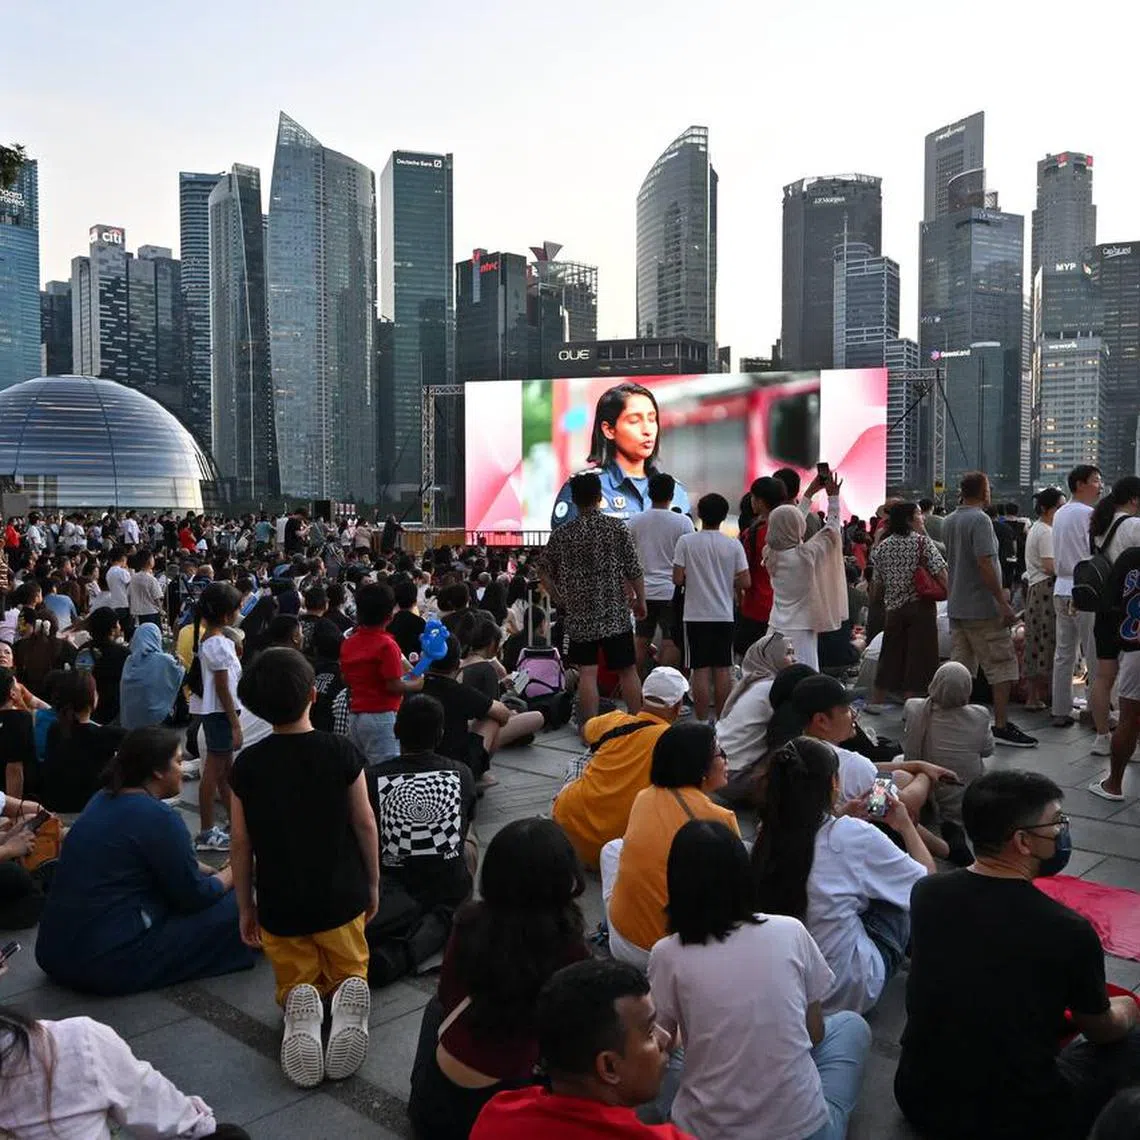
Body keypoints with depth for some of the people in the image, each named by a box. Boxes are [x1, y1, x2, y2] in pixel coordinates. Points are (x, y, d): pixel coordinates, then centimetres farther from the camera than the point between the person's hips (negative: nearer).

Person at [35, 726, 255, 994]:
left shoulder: (104, 800, 9)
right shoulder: (157, 816, -17)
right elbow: (194, 896, -9)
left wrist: (214, 872, 17)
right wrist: (232, 874, 8)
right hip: (109, 964, -9)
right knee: (233, 904, -3)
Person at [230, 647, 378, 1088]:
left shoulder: (248, 763, -8)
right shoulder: (340, 751, -11)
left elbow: (240, 842, -3)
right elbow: (364, 824, -5)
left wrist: (245, 907, 9)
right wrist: (373, 883, 9)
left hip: (279, 905, 1)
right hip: (341, 897, 0)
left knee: (295, 984, 21)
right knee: (348, 974, 22)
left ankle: (301, 1011, -17)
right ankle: (348, 1001, -16)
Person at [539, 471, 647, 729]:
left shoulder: (561, 534, -1)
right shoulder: (617, 528, -6)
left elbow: (544, 572, 6)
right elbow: (634, 571, -5)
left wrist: (561, 599, 16)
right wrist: (640, 600, 8)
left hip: (579, 615, 1)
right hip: (615, 613, -1)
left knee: (587, 673, 2)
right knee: (627, 670, 9)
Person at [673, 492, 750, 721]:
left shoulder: (686, 541, -7)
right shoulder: (733, 545, -3)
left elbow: (677, 579, -9)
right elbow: (745, 582, -5)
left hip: (696, 615, -1)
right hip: (724, 614, 2)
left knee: (701, 670, 2)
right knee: (723, 669, 9)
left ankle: (702, 722, 4)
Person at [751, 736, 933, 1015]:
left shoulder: (768, 835, -8)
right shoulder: (854, 835, -21)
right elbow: (928, 879, -3)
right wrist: (905, 826, 12)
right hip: (847, 993, -5)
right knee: (902, 894, 16)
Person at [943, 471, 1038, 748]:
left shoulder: (950, 521, 12)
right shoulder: (980, 520, -14)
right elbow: (985, 564, -21)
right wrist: (1003, 603, -19)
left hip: (956, 607, 8)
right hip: (982, 608, -8)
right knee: (1002, 665, -2)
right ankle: (1001, 726, -2)